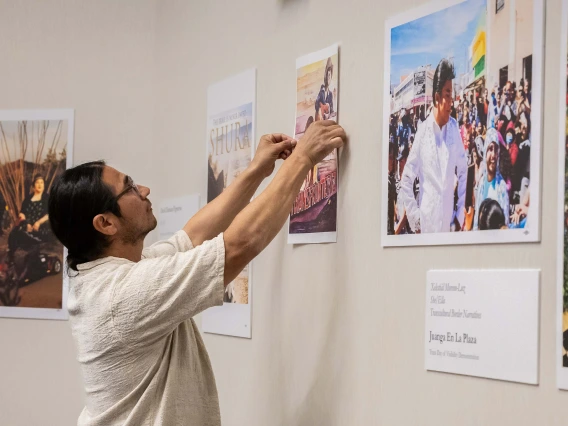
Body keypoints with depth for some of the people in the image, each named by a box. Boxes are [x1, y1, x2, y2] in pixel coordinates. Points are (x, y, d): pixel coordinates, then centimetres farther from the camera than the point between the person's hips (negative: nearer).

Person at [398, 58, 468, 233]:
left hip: (448, 221, 3)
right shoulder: (422, 132, -8)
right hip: (427, 221, -3)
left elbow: (462, 171, 13)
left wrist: (461, 211, 8)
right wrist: (414, 219, -6)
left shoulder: (454, 128, 2)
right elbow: (406, 180, -4)